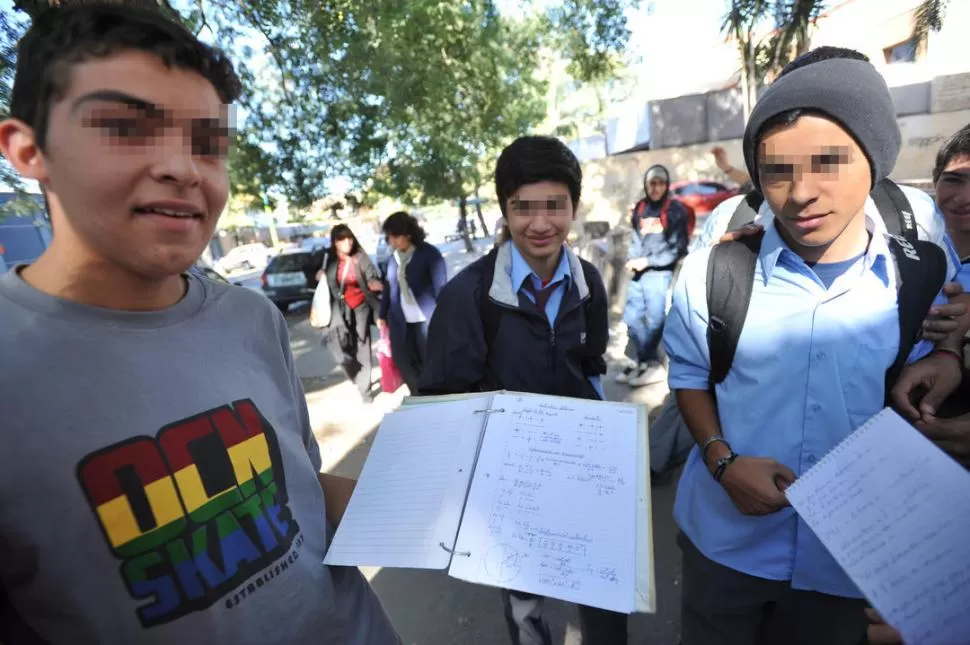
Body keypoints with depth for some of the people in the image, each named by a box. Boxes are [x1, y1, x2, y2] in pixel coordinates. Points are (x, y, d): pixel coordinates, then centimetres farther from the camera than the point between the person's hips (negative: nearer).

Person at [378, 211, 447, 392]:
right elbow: (389, 288, 16)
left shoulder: (429, 254, -8)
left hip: (426, 319, -6)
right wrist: (383, 315, 18)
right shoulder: (394, 258, 9)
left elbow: (440, 286, -8)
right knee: (403, 360, 9)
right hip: (401, 321, 6)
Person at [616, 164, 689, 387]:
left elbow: (678, 248, -5)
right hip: (639, 273, 6)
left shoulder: (675, 210, -1)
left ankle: (648, 363, 14)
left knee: (654, 320, 0)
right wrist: (632, 259, -3)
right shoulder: (640, 208, 14)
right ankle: (649, 363, 18)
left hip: (659, 273, -6)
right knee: (631, 317, 6)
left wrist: (648, 261, -10)